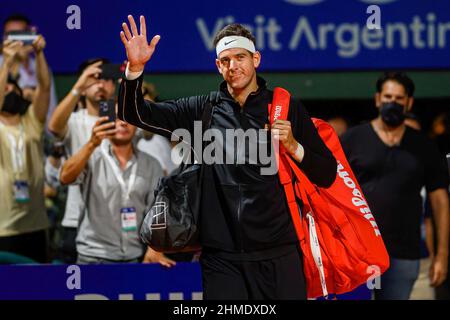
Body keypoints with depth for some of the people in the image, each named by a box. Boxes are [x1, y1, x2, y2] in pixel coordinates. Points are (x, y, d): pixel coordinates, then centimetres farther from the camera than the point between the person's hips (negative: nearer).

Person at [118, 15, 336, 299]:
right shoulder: (202, 110, 9)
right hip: (223, 259, 1)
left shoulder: (287, 109, 6)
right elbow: (134, 113, 5)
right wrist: (136, 67, -11)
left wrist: (293, 146, -11)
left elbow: (327, 176, 6)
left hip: (279, 256, 0)